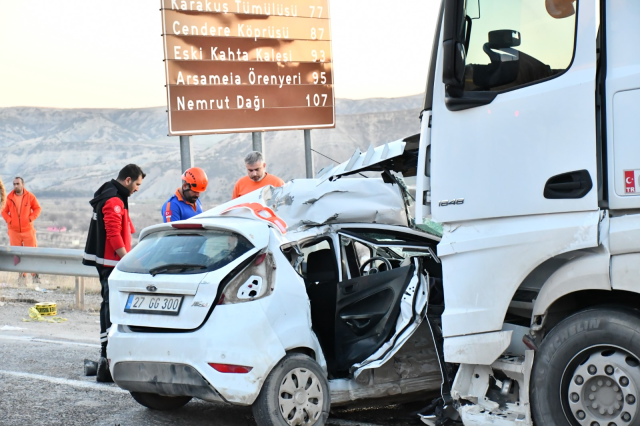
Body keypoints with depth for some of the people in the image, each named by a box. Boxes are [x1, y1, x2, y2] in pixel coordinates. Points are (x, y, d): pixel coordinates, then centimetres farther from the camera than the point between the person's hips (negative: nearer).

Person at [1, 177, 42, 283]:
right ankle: (21, 274, 12)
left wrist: (31, 219, -8)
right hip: (14, 230, 1)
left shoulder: (30, 197, -2)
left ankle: (35, 275, 5)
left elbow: (38, 209, 5)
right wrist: (9, 220, -8)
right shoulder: (9, 198, 1)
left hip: (28, 229, -1)